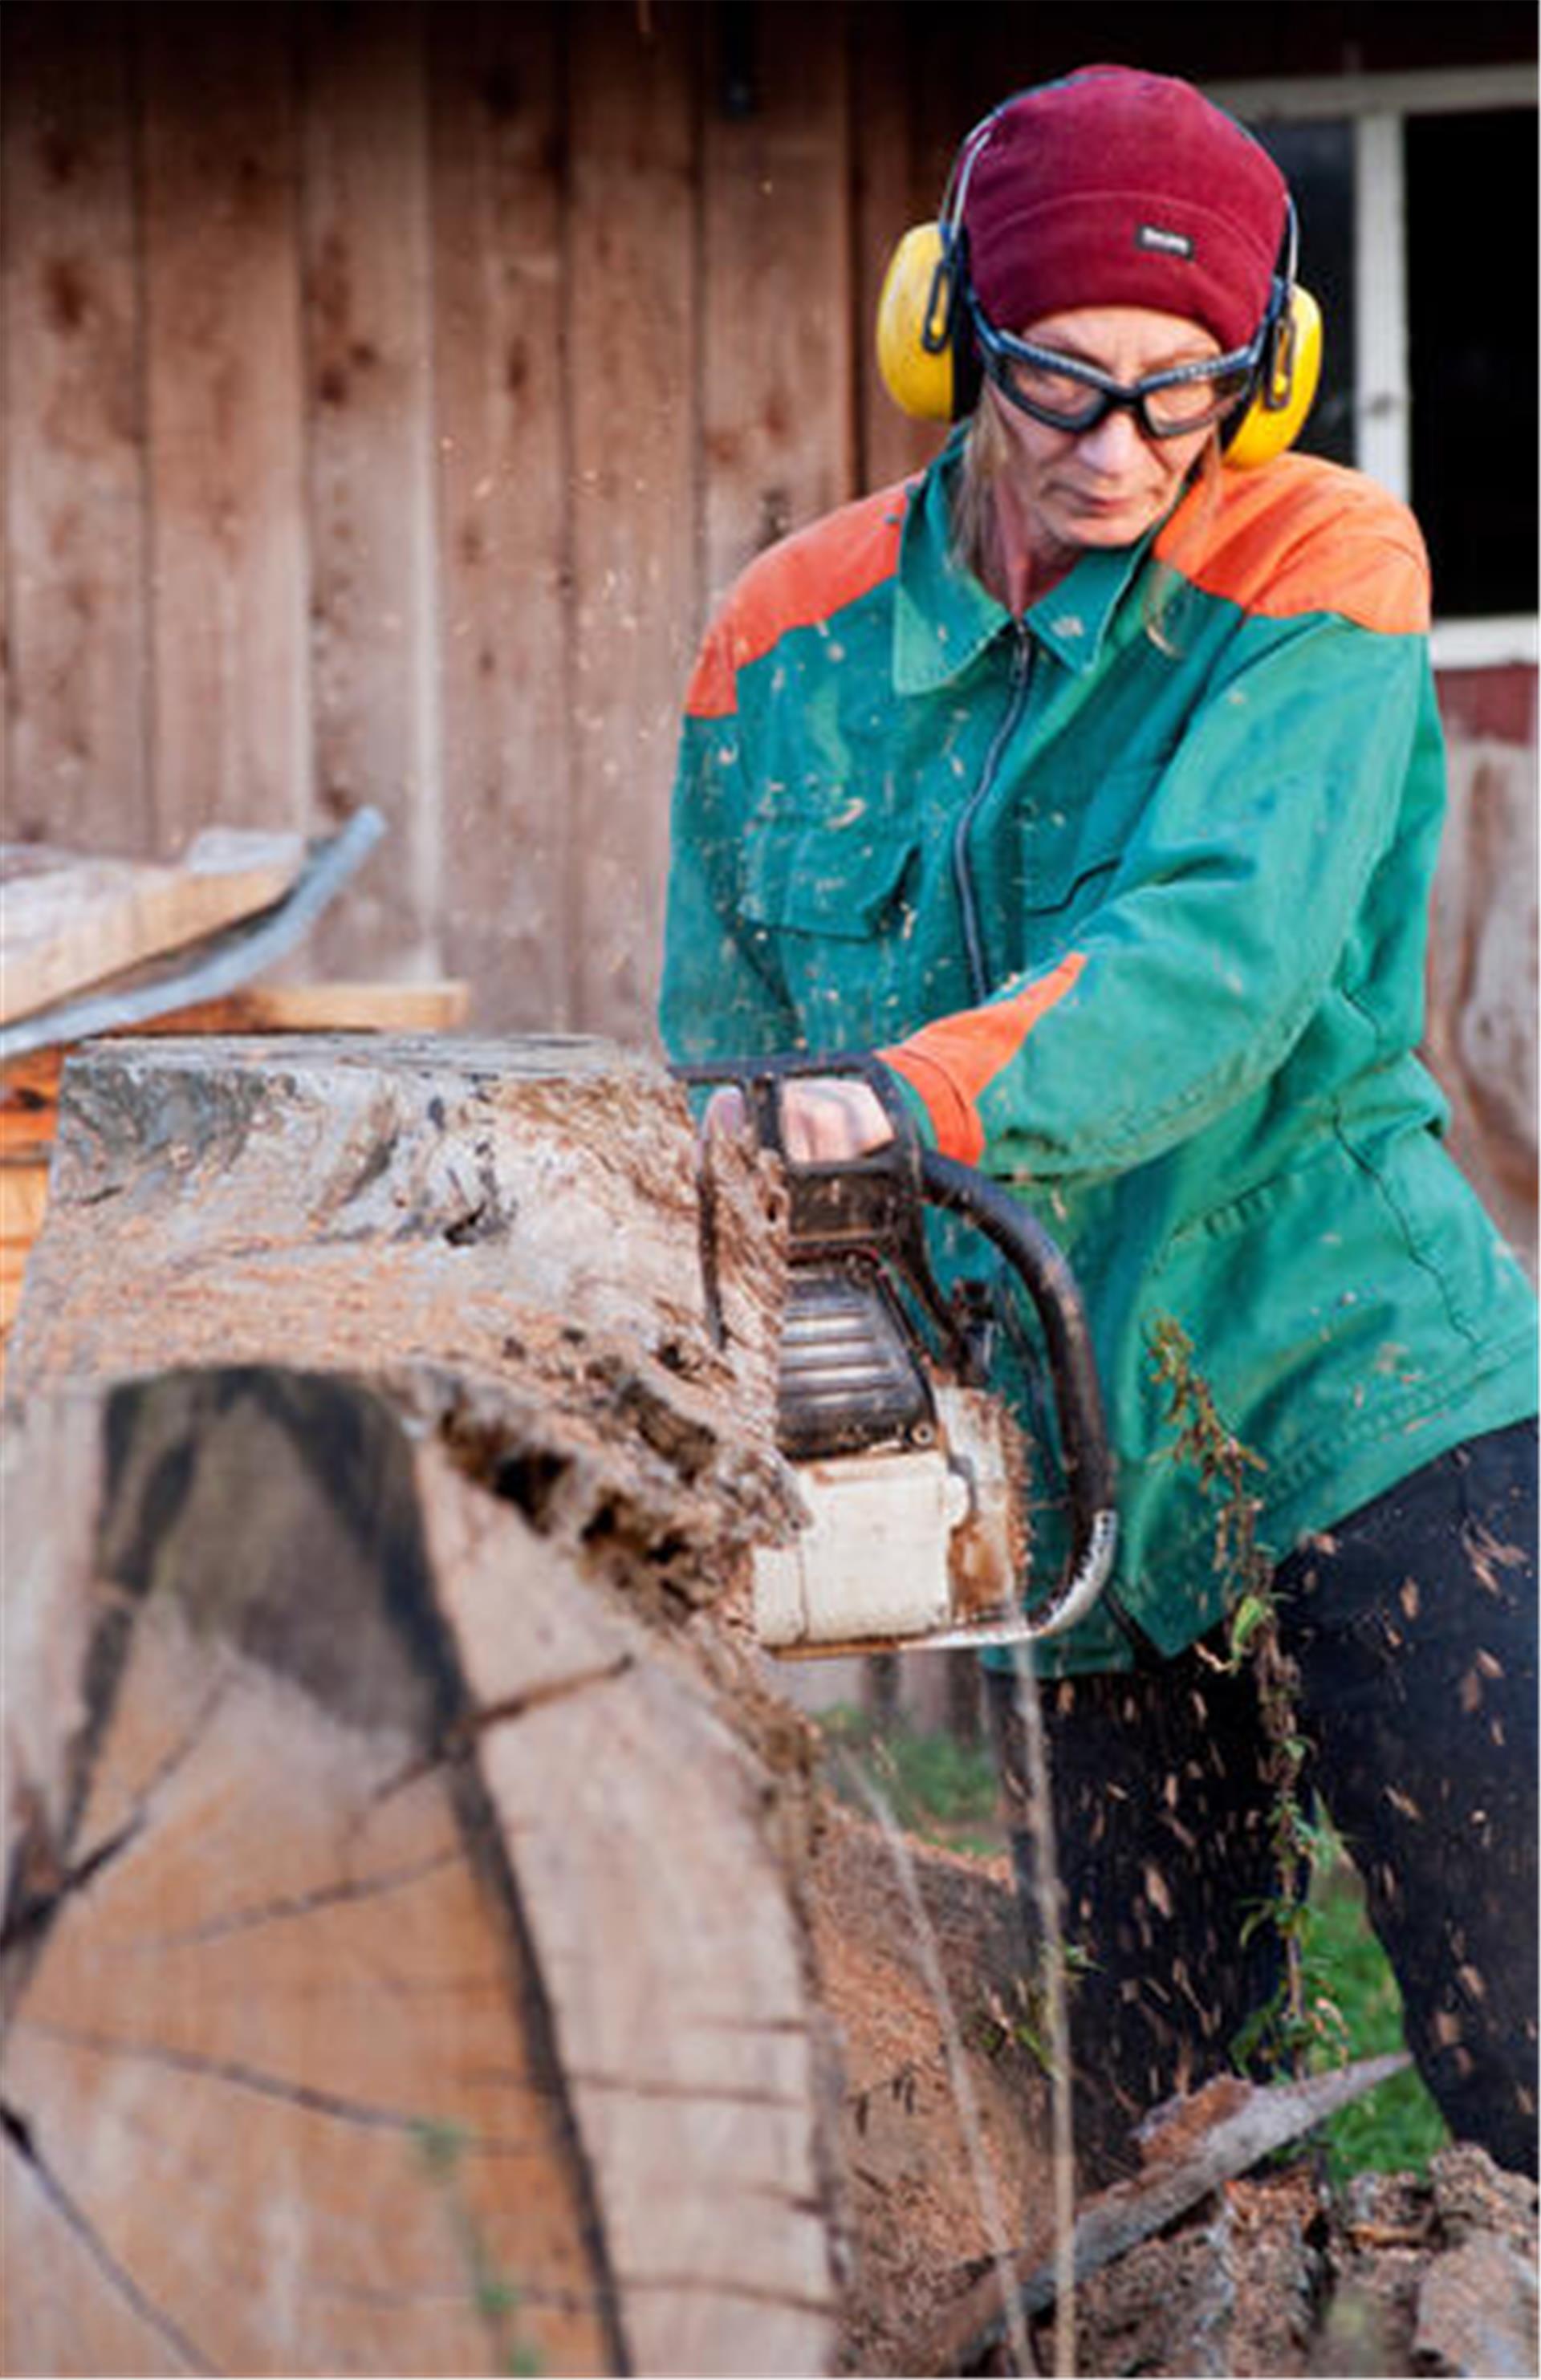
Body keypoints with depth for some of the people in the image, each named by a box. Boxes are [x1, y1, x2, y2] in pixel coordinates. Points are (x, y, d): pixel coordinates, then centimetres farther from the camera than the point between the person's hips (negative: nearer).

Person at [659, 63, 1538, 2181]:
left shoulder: (1314, 575, -6)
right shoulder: (790, 649, 7)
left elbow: (1222, 953, -22)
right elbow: (729, 1077, 11)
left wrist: (927, 1097, -38)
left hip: (1365, 1420, -4)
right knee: (1102, 2173, 5)